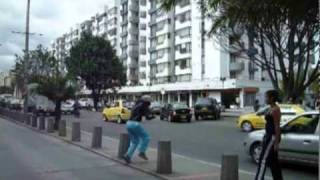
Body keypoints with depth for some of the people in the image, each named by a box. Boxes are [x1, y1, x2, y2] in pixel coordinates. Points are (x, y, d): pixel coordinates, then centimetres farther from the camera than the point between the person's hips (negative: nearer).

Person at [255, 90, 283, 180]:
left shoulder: (275, 110, -16)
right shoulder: (271, 109, 14)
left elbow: (277, 127, -19)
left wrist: (276, 142, -20)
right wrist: (265, 138, 21)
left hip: (273, 137, -10)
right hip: (269, 136, 10)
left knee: (263, 159, -7)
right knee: (273, 161, 14)